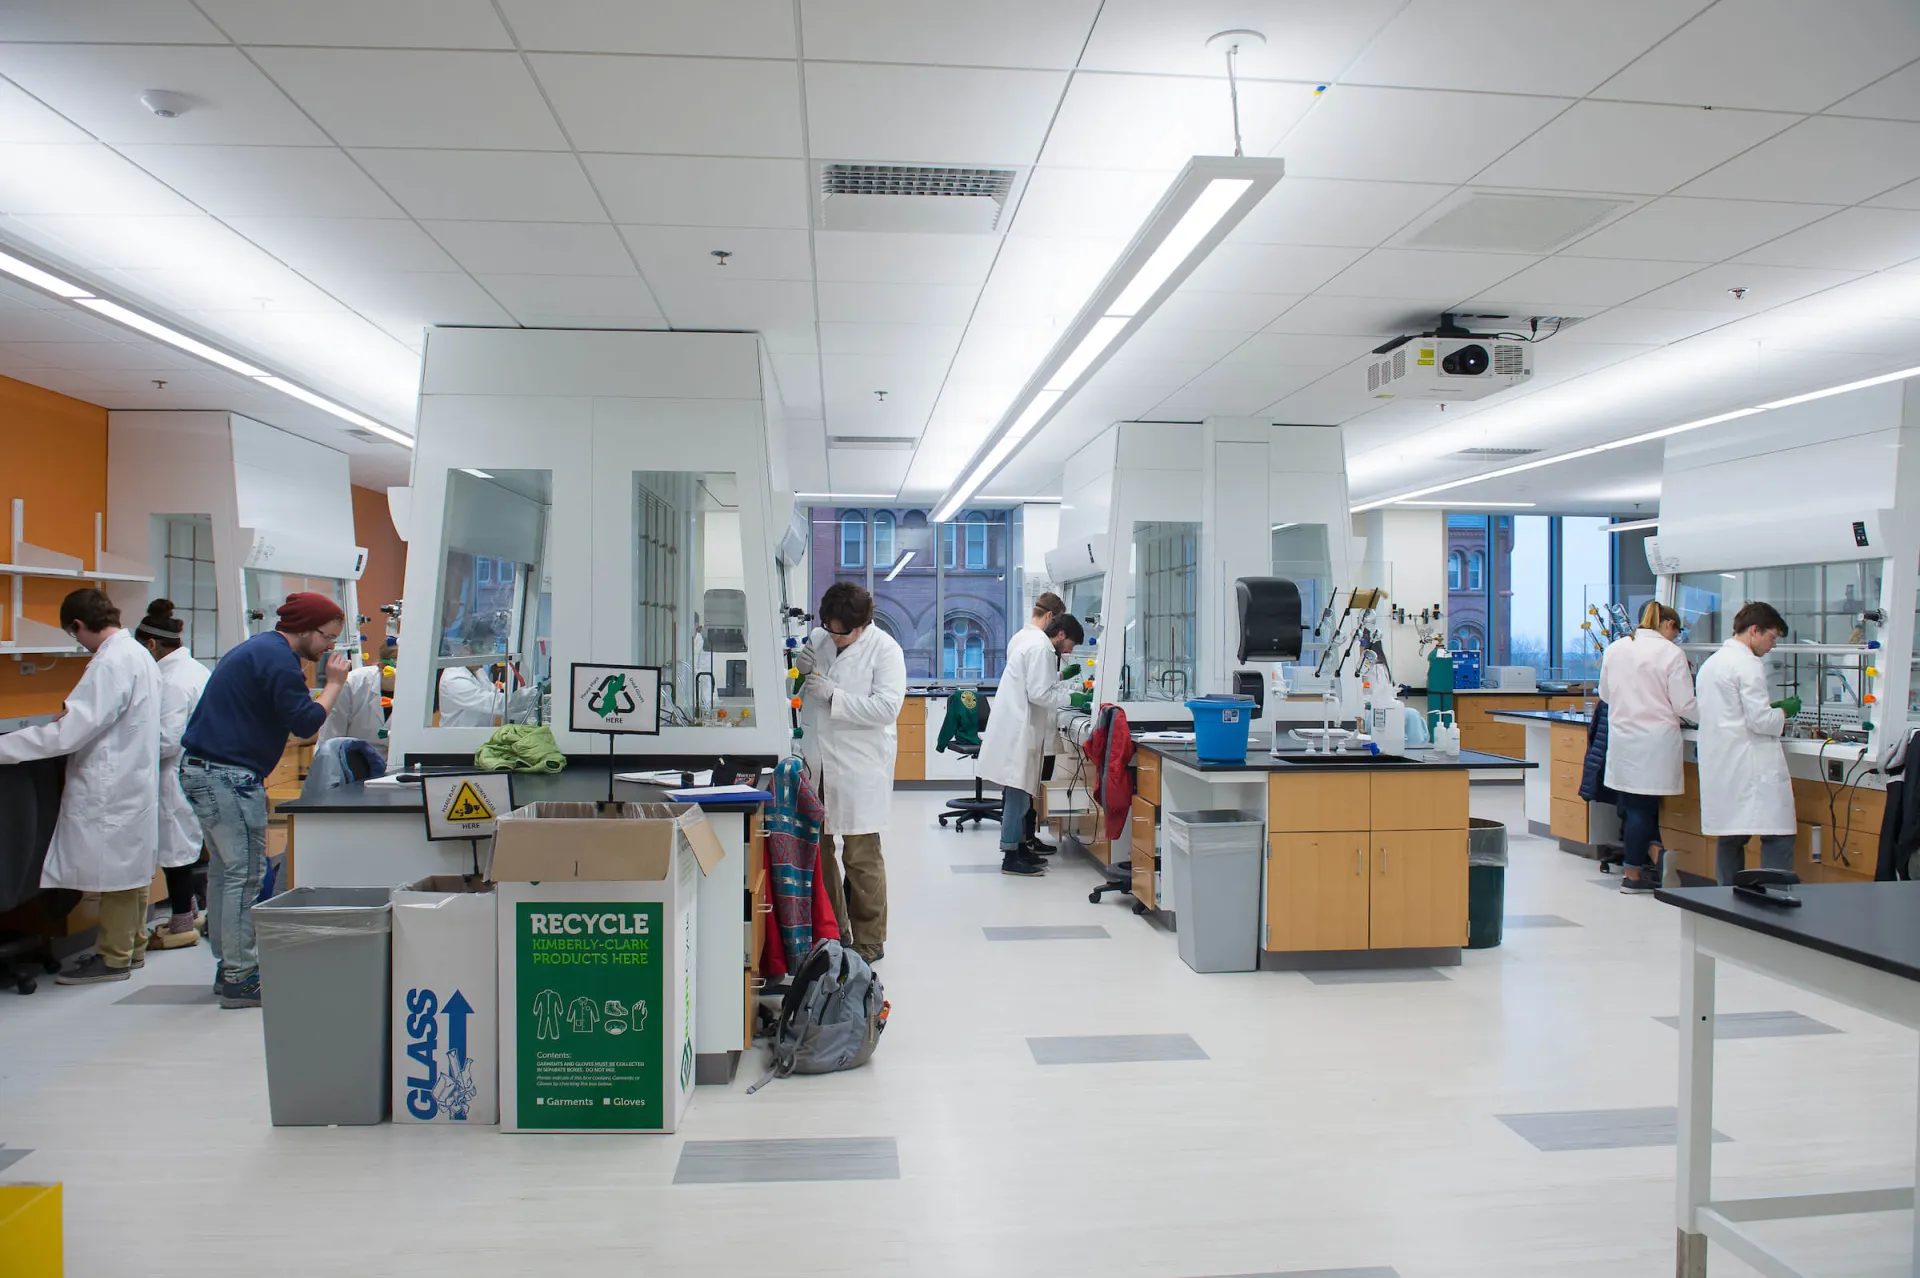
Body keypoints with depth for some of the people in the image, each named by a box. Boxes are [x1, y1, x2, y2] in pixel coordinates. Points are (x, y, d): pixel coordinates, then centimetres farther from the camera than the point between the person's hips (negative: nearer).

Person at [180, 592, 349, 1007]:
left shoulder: (259, 649, 19)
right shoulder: (277, 658, -15)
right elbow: (304, 723, -18)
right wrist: (334, 684, -9)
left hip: (202, 771, 11)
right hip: (229, 775, -11)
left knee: (224, 870, 15)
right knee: (245, 874, -7)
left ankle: (228, 965, 23)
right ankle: (240, 980, -4)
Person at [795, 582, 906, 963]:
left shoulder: (884, 649, -8)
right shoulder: (817, 639, 9)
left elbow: (887, 707, -17)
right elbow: (794, 694, 19)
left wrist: (833, 695, -21)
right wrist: (800, 671, -3)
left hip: (859, 770, -6)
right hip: (815, 764, 6)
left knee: (861, 858, 1)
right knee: (816, 851, 13)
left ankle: (869, 941, 16)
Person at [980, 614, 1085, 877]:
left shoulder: (1030, 643, 17)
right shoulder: (1041, 650, -14)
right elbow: (1038, 694, -19)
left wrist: (1060, 676, 20)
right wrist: (1070, 699, -10)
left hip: (1016, 729, 10)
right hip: (1017, 732, -10)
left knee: (1017, 794, 14)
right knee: (1017, 794, -6)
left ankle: (1017, 848, 21)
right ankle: (1011, 857, -2)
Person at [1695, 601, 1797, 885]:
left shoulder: (1710, 663, 17)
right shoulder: (1748, 665, -11)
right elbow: (1760, 721, -16)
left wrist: (1773, 709, 20)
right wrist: (1784, 712, 3)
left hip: (1719, 766, 9)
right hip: (1751, 766, -9)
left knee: (1729, 839, 11)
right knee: (1777, 838, -6)